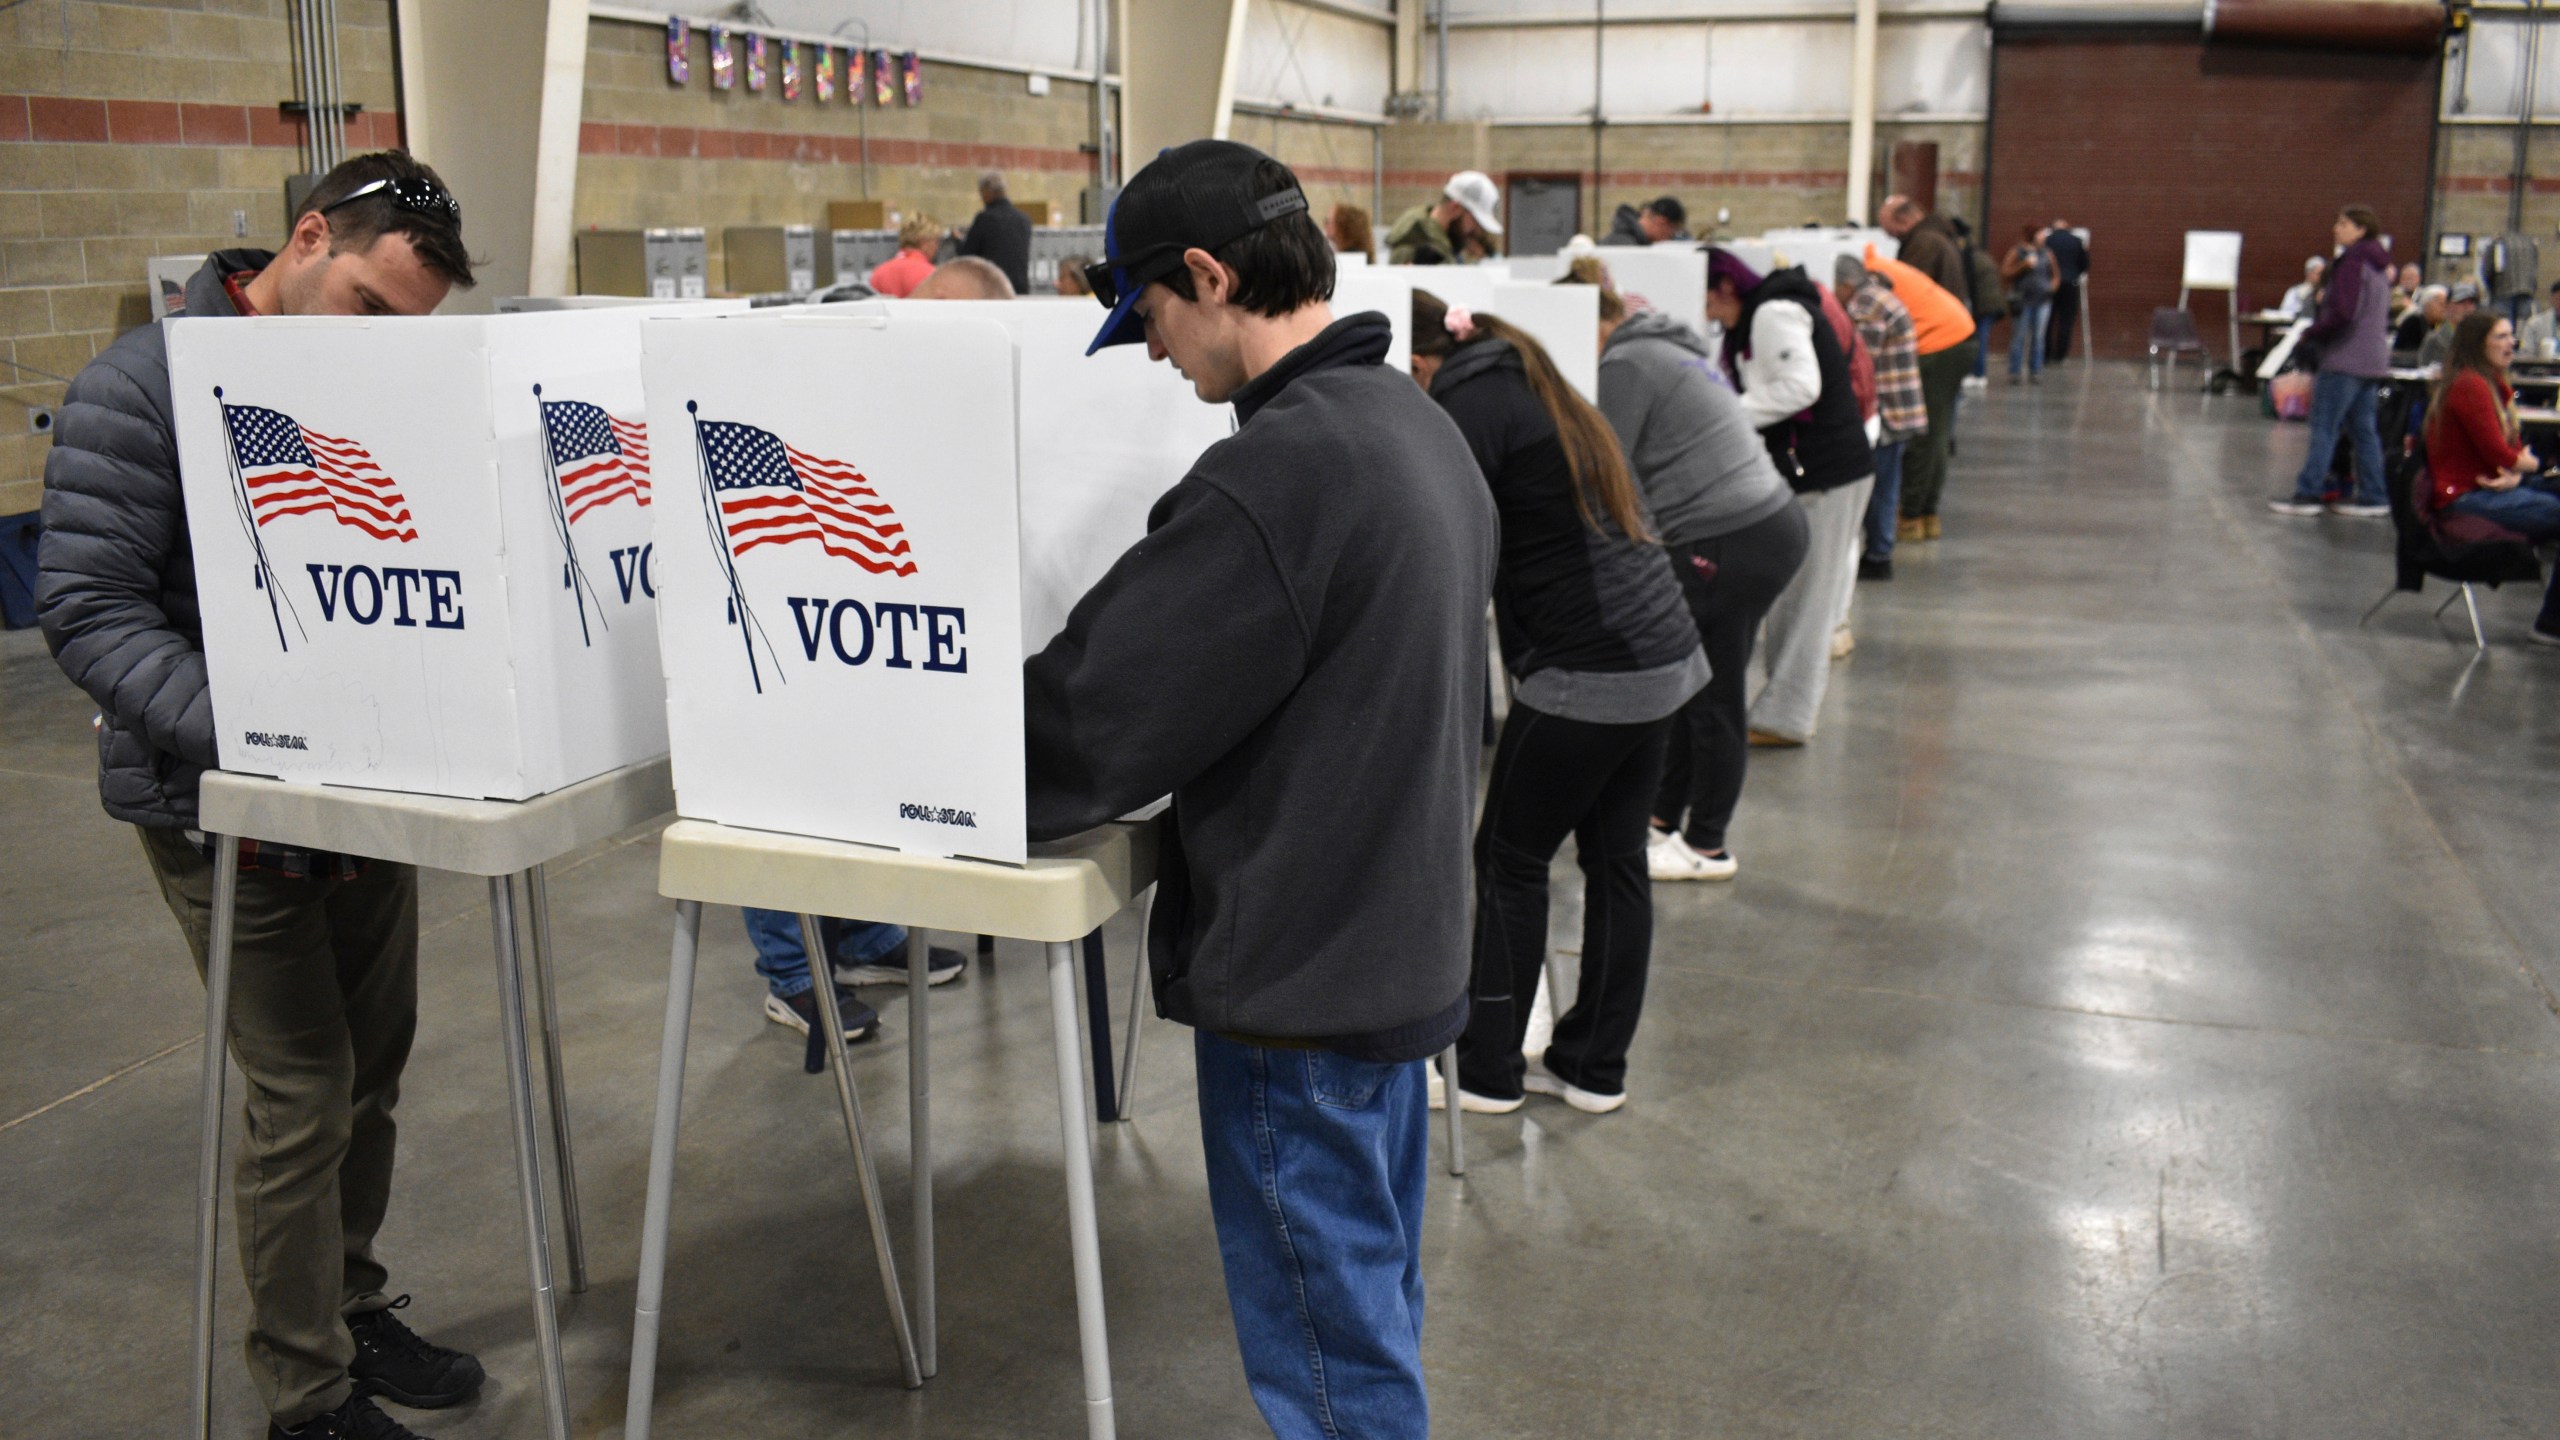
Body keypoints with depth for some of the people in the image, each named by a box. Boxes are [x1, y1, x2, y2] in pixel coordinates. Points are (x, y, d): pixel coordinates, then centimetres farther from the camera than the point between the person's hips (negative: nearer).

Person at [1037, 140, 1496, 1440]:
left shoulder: (1276, 471, -24)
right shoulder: (1419, 424, 7)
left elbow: (1098, 712, -20)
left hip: (1297, 980, -9)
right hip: (1402, 947, 10)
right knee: (1376, 1309, 24)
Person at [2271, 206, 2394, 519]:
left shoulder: (2352, 260, -12)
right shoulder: (2378, 264, 16)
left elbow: (2342, 313, -21)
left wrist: (2310, 334, -8)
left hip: (2345, 359, -9)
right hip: (2373, 359, 9)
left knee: (2323, 427, -5)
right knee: (2363, 429, 11)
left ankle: (2308, 494, -3)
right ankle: (2372, 498, 11)